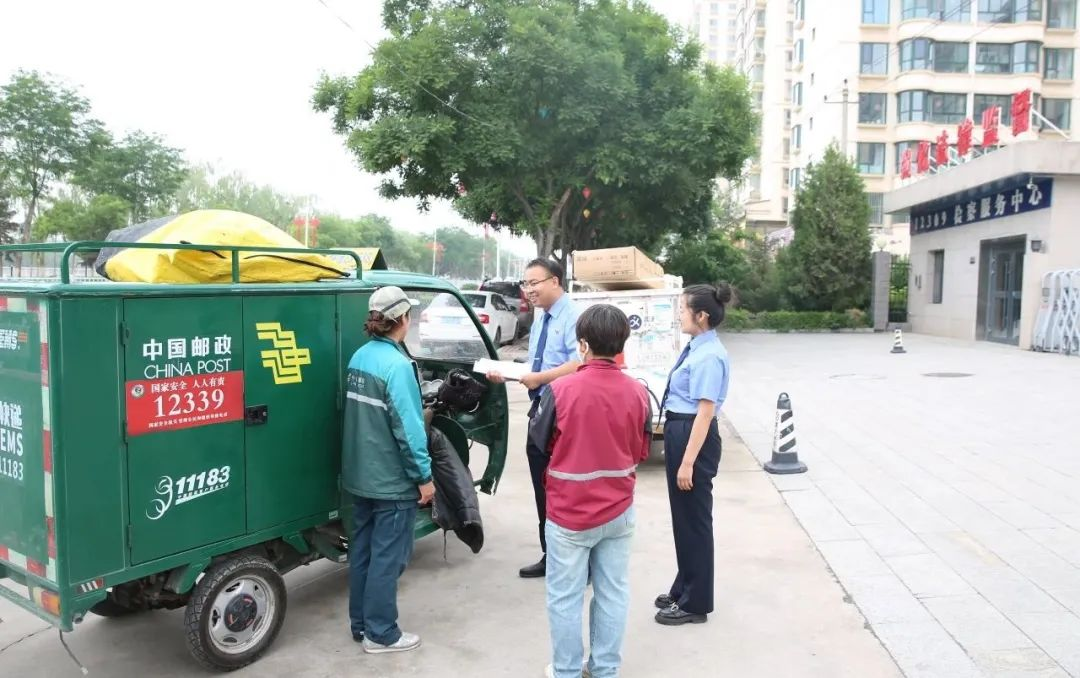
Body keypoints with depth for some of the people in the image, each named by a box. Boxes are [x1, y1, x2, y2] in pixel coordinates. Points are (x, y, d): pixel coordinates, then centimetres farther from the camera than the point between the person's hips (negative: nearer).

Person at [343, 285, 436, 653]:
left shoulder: (359, 357, 3)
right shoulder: (396, 365, -21)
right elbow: (407, 427, -22)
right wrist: (424, 476, -14)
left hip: (360, 475, 8)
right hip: (392, 480, -8)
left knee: (362, 550, 17)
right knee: (387, 556, 4)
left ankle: (361, 623, 31)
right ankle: (380, 634, 15)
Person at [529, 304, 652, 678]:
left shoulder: (561, 389, -19)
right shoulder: (638, 392, -9)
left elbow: (539, 440, -3)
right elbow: (642, 451, 3)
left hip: (569, 513, -3)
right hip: (618, 511, 4)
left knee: (565, 597, 11)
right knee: (613, 594, 16)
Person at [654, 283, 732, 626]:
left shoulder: (709, 356, -21)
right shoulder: (696, 349, 9)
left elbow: (705, 412, -23)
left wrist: (688, 462, -23)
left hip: (694, 438, -10)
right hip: (679, 434, 10)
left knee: (694, 520, 4)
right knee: (682, 517, 21)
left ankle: (695, 604, 20)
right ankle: (684, 590, 38)